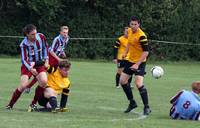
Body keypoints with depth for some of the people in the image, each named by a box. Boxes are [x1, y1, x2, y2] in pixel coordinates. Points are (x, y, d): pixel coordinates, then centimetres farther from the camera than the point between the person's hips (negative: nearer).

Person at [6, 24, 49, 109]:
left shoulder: (41, 37, -13)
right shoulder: (24, 44, -22)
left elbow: (45, 47, 9)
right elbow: (24, 60, -25)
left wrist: (46, 59, 5)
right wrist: (31, 69, -41)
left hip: (40, 64, 3)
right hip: (28, 65, -3)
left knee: (44, 81, -22)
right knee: (23, 85, -18)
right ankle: (10, 104, -2)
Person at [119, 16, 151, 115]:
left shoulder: (141, 36, -23)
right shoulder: (129, 31, 1)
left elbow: (146, 52, -24)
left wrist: (137, 64, -27)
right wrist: (125, 53, 11)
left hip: (139, 62, -9)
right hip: (130, 60, 9)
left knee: (138, 83, -20)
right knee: (122, 81, 11)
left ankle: (147, 107, -11)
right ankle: (132, 103, 26)